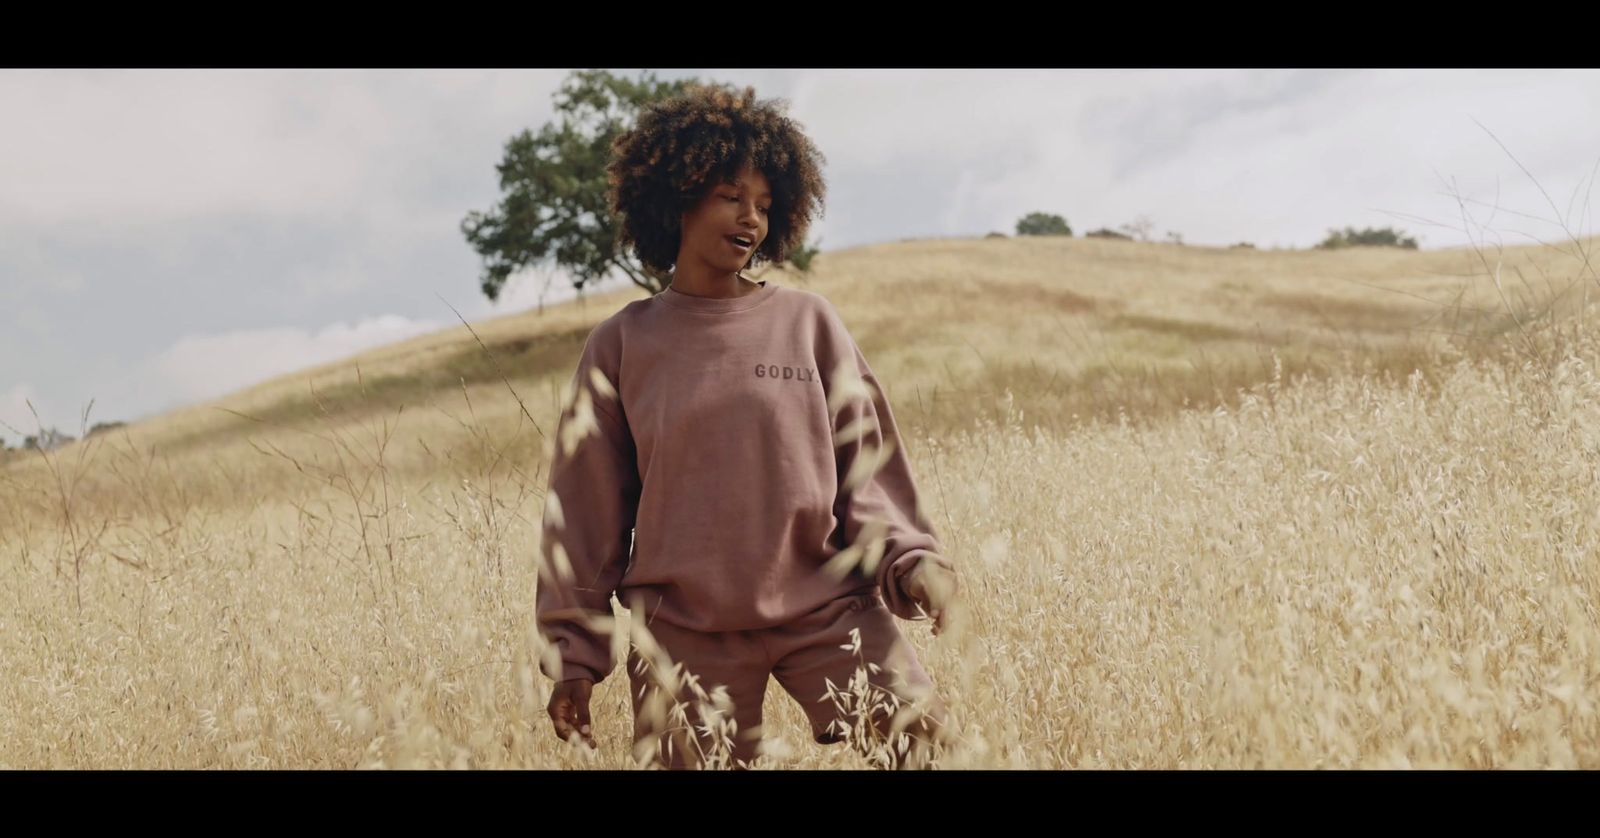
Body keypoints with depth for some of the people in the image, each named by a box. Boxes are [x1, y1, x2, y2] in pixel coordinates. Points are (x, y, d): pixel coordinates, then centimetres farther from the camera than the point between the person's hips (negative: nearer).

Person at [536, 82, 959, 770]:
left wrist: (909, 558, -10)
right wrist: (574, 651, 5)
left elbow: (867, 466, 6)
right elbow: (588, 510, 7)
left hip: (825, 608, 0)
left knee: (923, 739, -14)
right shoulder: (621, 345, 5)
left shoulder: (808, 323, 5)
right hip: (684, 631, 0)